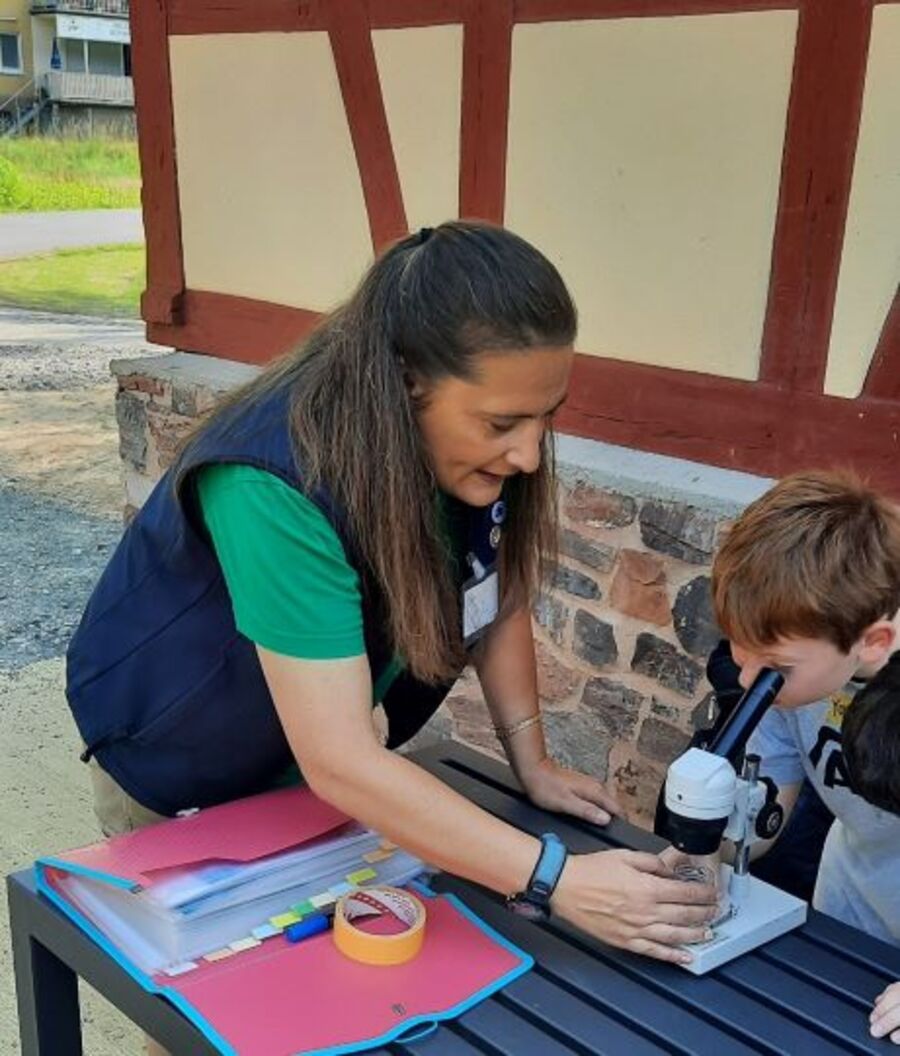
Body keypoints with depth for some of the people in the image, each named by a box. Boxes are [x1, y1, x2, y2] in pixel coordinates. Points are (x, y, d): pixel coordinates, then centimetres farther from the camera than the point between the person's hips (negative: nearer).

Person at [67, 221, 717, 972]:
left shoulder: (474, 443, -20)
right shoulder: (277, 485, -40)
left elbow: (499, 593, -5)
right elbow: (337, 763, -42)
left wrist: (532, 762, -12)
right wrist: (556, 882, -44)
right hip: (176, 768, -5)